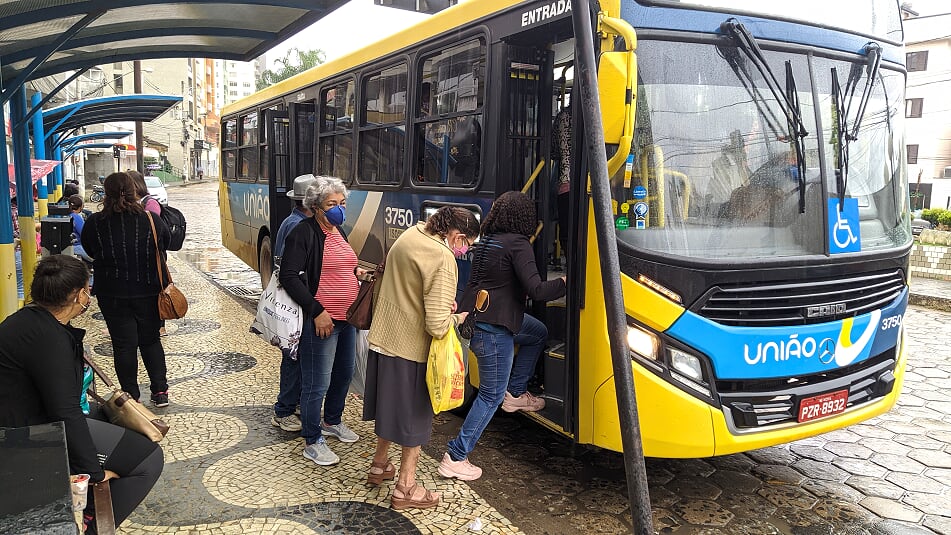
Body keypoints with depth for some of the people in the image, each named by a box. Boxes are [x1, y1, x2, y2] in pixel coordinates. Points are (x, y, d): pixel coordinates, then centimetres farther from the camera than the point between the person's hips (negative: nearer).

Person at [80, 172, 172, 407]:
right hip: (149, 292, 1)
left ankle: (131, 397, 14)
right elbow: (167, 243, 7)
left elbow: (90, 251, 6)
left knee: (123, 345, 8)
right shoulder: (152, 220, -9)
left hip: (113, 295, -1)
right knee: (151, 340, 16)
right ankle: (160, 391, 14)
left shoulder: (94, 224, -9)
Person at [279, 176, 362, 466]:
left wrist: (354, 272, 6)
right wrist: (317, 311, -22)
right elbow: (289, 276, -18)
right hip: (320, 321, -9)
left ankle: (332, 422, 42)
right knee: (317, 383, -1)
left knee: (344, 373, 21)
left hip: (346, 319, 9)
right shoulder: (303, 233, -14)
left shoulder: (338, 230, 13)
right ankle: (312, 442, 14)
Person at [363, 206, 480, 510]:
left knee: (389, 404, 25)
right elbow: (437, 326, -26)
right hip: (410, 350, -8)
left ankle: (379, 465, 43)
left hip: (381, 339, 8)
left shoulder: (411, 234, 4)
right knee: (415, 416, 9)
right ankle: (406, 488, 22)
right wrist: (456, 318, -5)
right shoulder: (442, 258, -23)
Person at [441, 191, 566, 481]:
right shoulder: (517, 244, -15)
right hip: (492, 328, -9)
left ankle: (516, 393, 31)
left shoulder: (486, 240, 11)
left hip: (473, 316, 9)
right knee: (492, 395, 3)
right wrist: (567, 281, -9)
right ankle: (455, 458, 8)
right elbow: (536, 290, -20)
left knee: (538, 333, 27)